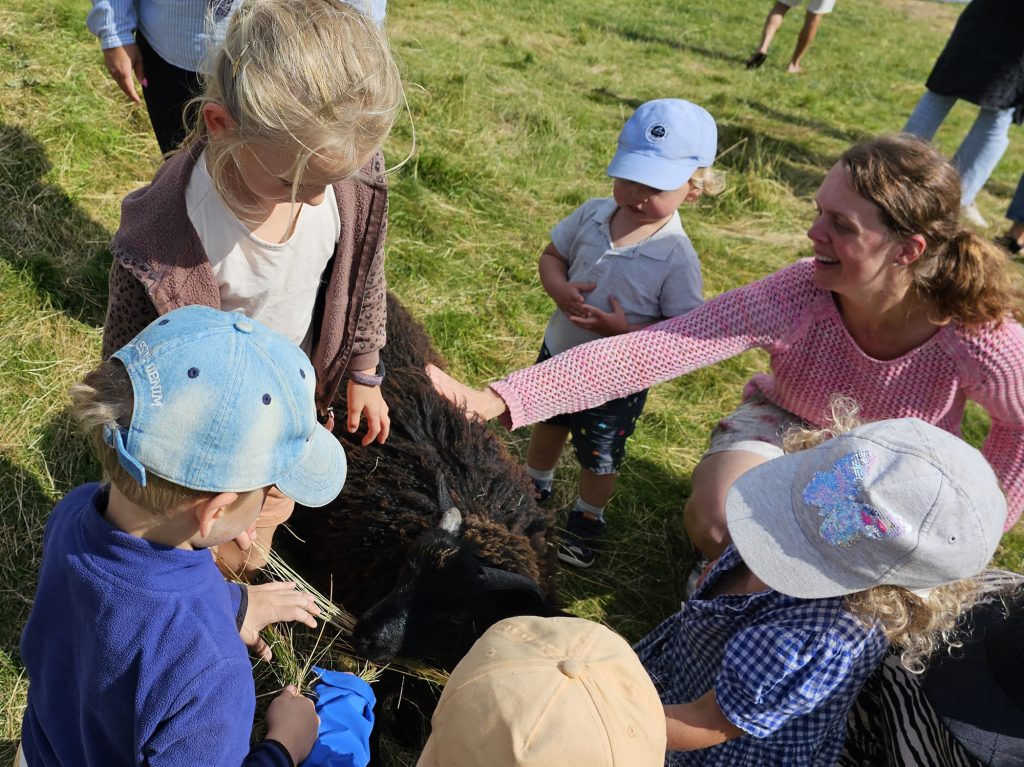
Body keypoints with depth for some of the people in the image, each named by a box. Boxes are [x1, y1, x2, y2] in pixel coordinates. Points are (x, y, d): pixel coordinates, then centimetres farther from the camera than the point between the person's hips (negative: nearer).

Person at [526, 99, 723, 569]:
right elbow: (551, 256, 1)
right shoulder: (593, 214, -12)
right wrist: (559, 289, -20)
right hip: (559, 352, 5)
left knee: (599, 457, 18)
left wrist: (625, 331, -33)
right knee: (547, 425, 30)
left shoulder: (676, 256, -25)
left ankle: (587, 519, 47)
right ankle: (536, 485, 60)